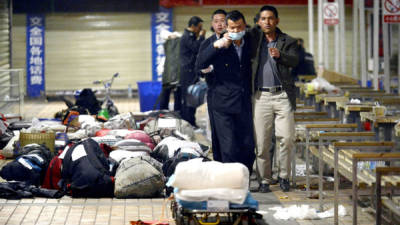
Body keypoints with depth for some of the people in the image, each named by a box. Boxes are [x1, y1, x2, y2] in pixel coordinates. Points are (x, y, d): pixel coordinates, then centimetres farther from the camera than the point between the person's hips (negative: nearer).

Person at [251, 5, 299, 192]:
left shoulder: (288, 42, 5)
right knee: (262, 142, 0)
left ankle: (283, 176, 9)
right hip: (261, 96, 1)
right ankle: (264, 180, 9)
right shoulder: (255, 40, 11)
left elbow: (295, 61, -11)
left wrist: (279, 55, -30)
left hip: (282, 95, -1)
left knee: (287, 137, -7)